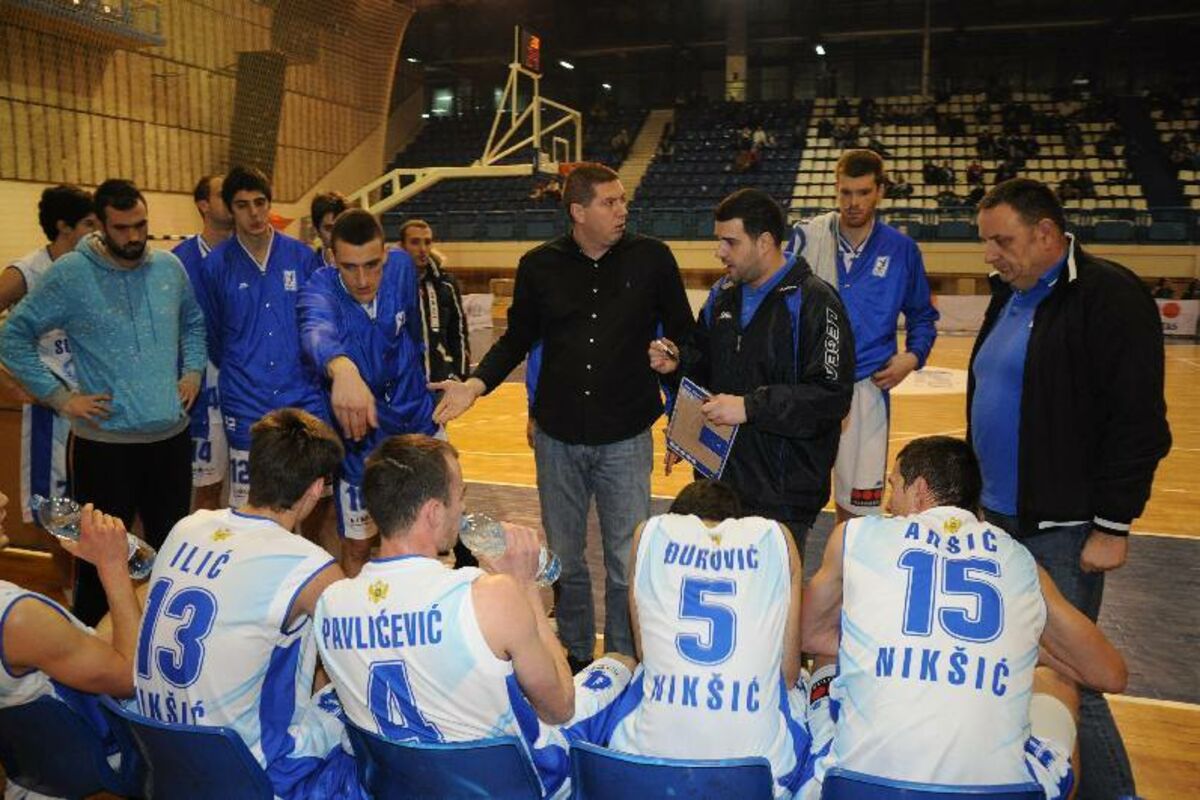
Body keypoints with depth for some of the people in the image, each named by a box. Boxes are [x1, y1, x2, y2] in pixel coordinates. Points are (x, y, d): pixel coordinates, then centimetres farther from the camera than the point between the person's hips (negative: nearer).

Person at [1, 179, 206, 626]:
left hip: (172, 435, 4)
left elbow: (193, 324, 21)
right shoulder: (70, 274, -9)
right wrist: (60, 397, -8)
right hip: (104, 441, -4)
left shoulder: (170, 267, 4)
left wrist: (193, 371, 8)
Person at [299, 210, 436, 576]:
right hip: (362, 438, -3)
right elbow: (316, 330, -47)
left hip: (418, 424, 3)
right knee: (357, 547, 8)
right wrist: (342, 367, -68)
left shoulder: (402, 266, -12)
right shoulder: (320, 289, -23)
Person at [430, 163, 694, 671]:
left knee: (627, 567, 4)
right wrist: (475, 385, -4)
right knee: (564, 562, 14)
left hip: (626, 439, -1)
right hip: (557, 438, 2)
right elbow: (517, 340, 9)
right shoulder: (539, 266, 1)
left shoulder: (651, 258, -2)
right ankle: (575, 656, 34)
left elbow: (683, 335, 8)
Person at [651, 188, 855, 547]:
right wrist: (679, 362, 3)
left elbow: (832, 396, -20)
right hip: (717, 479, 7)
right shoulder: (723, 294, 12)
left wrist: (750, 407, -22)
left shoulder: (814, 301, -12)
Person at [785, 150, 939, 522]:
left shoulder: (901, 249, 3)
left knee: (857, 502, 7)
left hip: (867, 386, 0)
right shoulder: (807, 235, 0)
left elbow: (923, 316, 15)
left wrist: (913, 356, -3)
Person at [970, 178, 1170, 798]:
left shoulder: (1110, 298, -14)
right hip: (1001, 514, 8)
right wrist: (974, 486, 19)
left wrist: (1112, 525, -15)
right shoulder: (1009, 294, 11)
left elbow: (1137, 424, -16)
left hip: (1062, 527, -8)